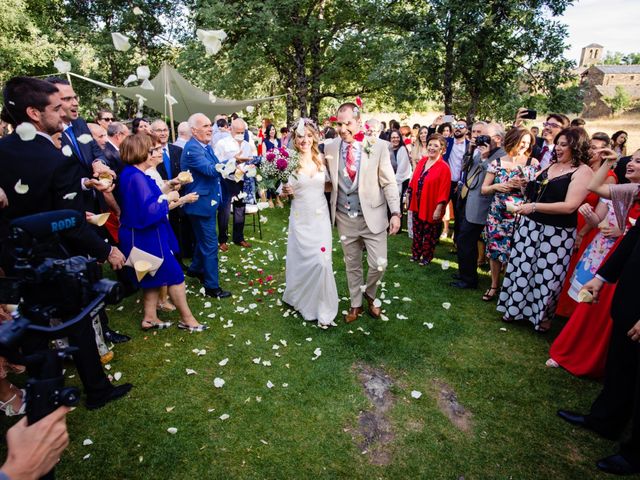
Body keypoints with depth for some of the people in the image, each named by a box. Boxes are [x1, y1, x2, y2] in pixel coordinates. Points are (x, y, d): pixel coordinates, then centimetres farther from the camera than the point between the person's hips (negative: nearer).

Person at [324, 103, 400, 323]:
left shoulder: (378, 146, -8)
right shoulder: (330, 148, -1)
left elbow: (389, 182, -6)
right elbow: (327, 180, 8)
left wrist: (395, 213, -13)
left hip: (372, 217, -2)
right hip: (345, 219, 2)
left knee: (378, 265, 0)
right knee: (352, 265, 15)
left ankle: (370, 295, 32)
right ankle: (355, 304, 36)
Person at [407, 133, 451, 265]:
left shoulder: (444, 167, -15)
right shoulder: (422, 161, 3)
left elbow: (443, 191, -17)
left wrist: (438, 209, -19)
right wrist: (410, 196, 12)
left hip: (431, 207, -5)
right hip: (417, 204, 6)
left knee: (429, 234, 11)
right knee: (417, 231, 17)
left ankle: (427, 256, 28)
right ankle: (416, 254, 32)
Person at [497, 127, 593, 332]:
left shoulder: (583, 171, -10)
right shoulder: (551, 165, 11)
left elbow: (569, 206, -20)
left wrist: (534, 207, -22)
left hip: (557, 233, -6)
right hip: (530, 224, 6)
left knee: (547, 275, 5)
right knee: (522, 266, 12)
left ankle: (544, 316, 26)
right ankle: (516, 307, 29)